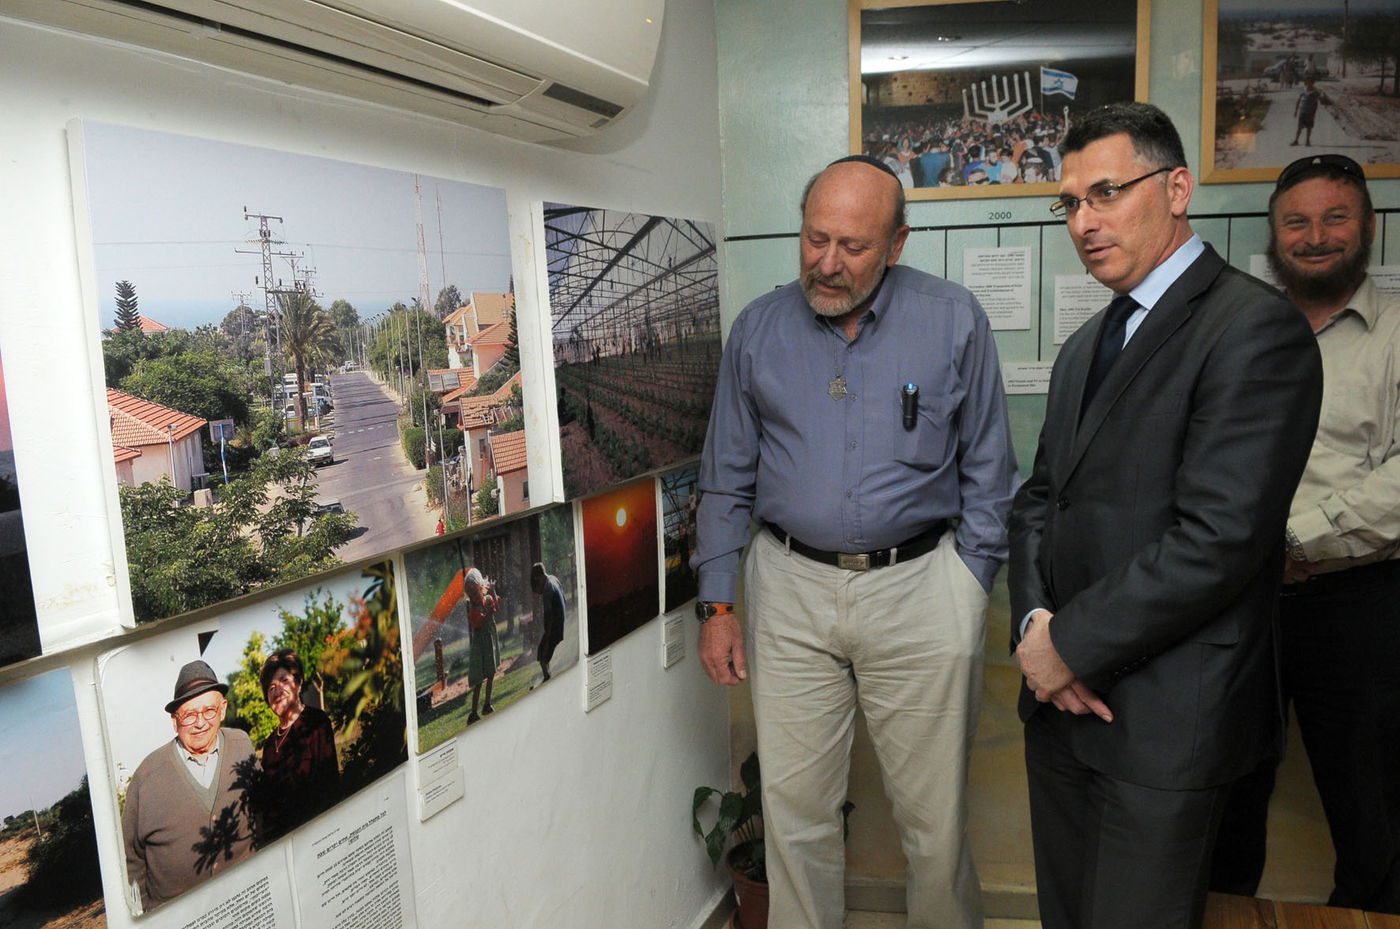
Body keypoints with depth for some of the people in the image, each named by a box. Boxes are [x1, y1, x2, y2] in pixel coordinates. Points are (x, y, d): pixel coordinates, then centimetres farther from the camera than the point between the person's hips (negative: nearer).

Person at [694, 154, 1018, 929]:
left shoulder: (954, 321, -2)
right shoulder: (758, 329, 3)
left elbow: (987, 472, 3)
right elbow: (726, 479, 7)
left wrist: (970, 593, -2)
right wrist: (716, 605, 4)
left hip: (917, 586, -1)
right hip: (791, 589, 2)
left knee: (933, 813, 10)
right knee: (795, 807, 11)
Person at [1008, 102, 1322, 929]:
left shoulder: (1255, 326, -14)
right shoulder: (1087, 346, 14)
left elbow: (1219, 537, -22)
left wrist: (1071, 644, -15)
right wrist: (1036, 622, -5)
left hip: (1164, 714, -7)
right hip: (1063, 700, 8)